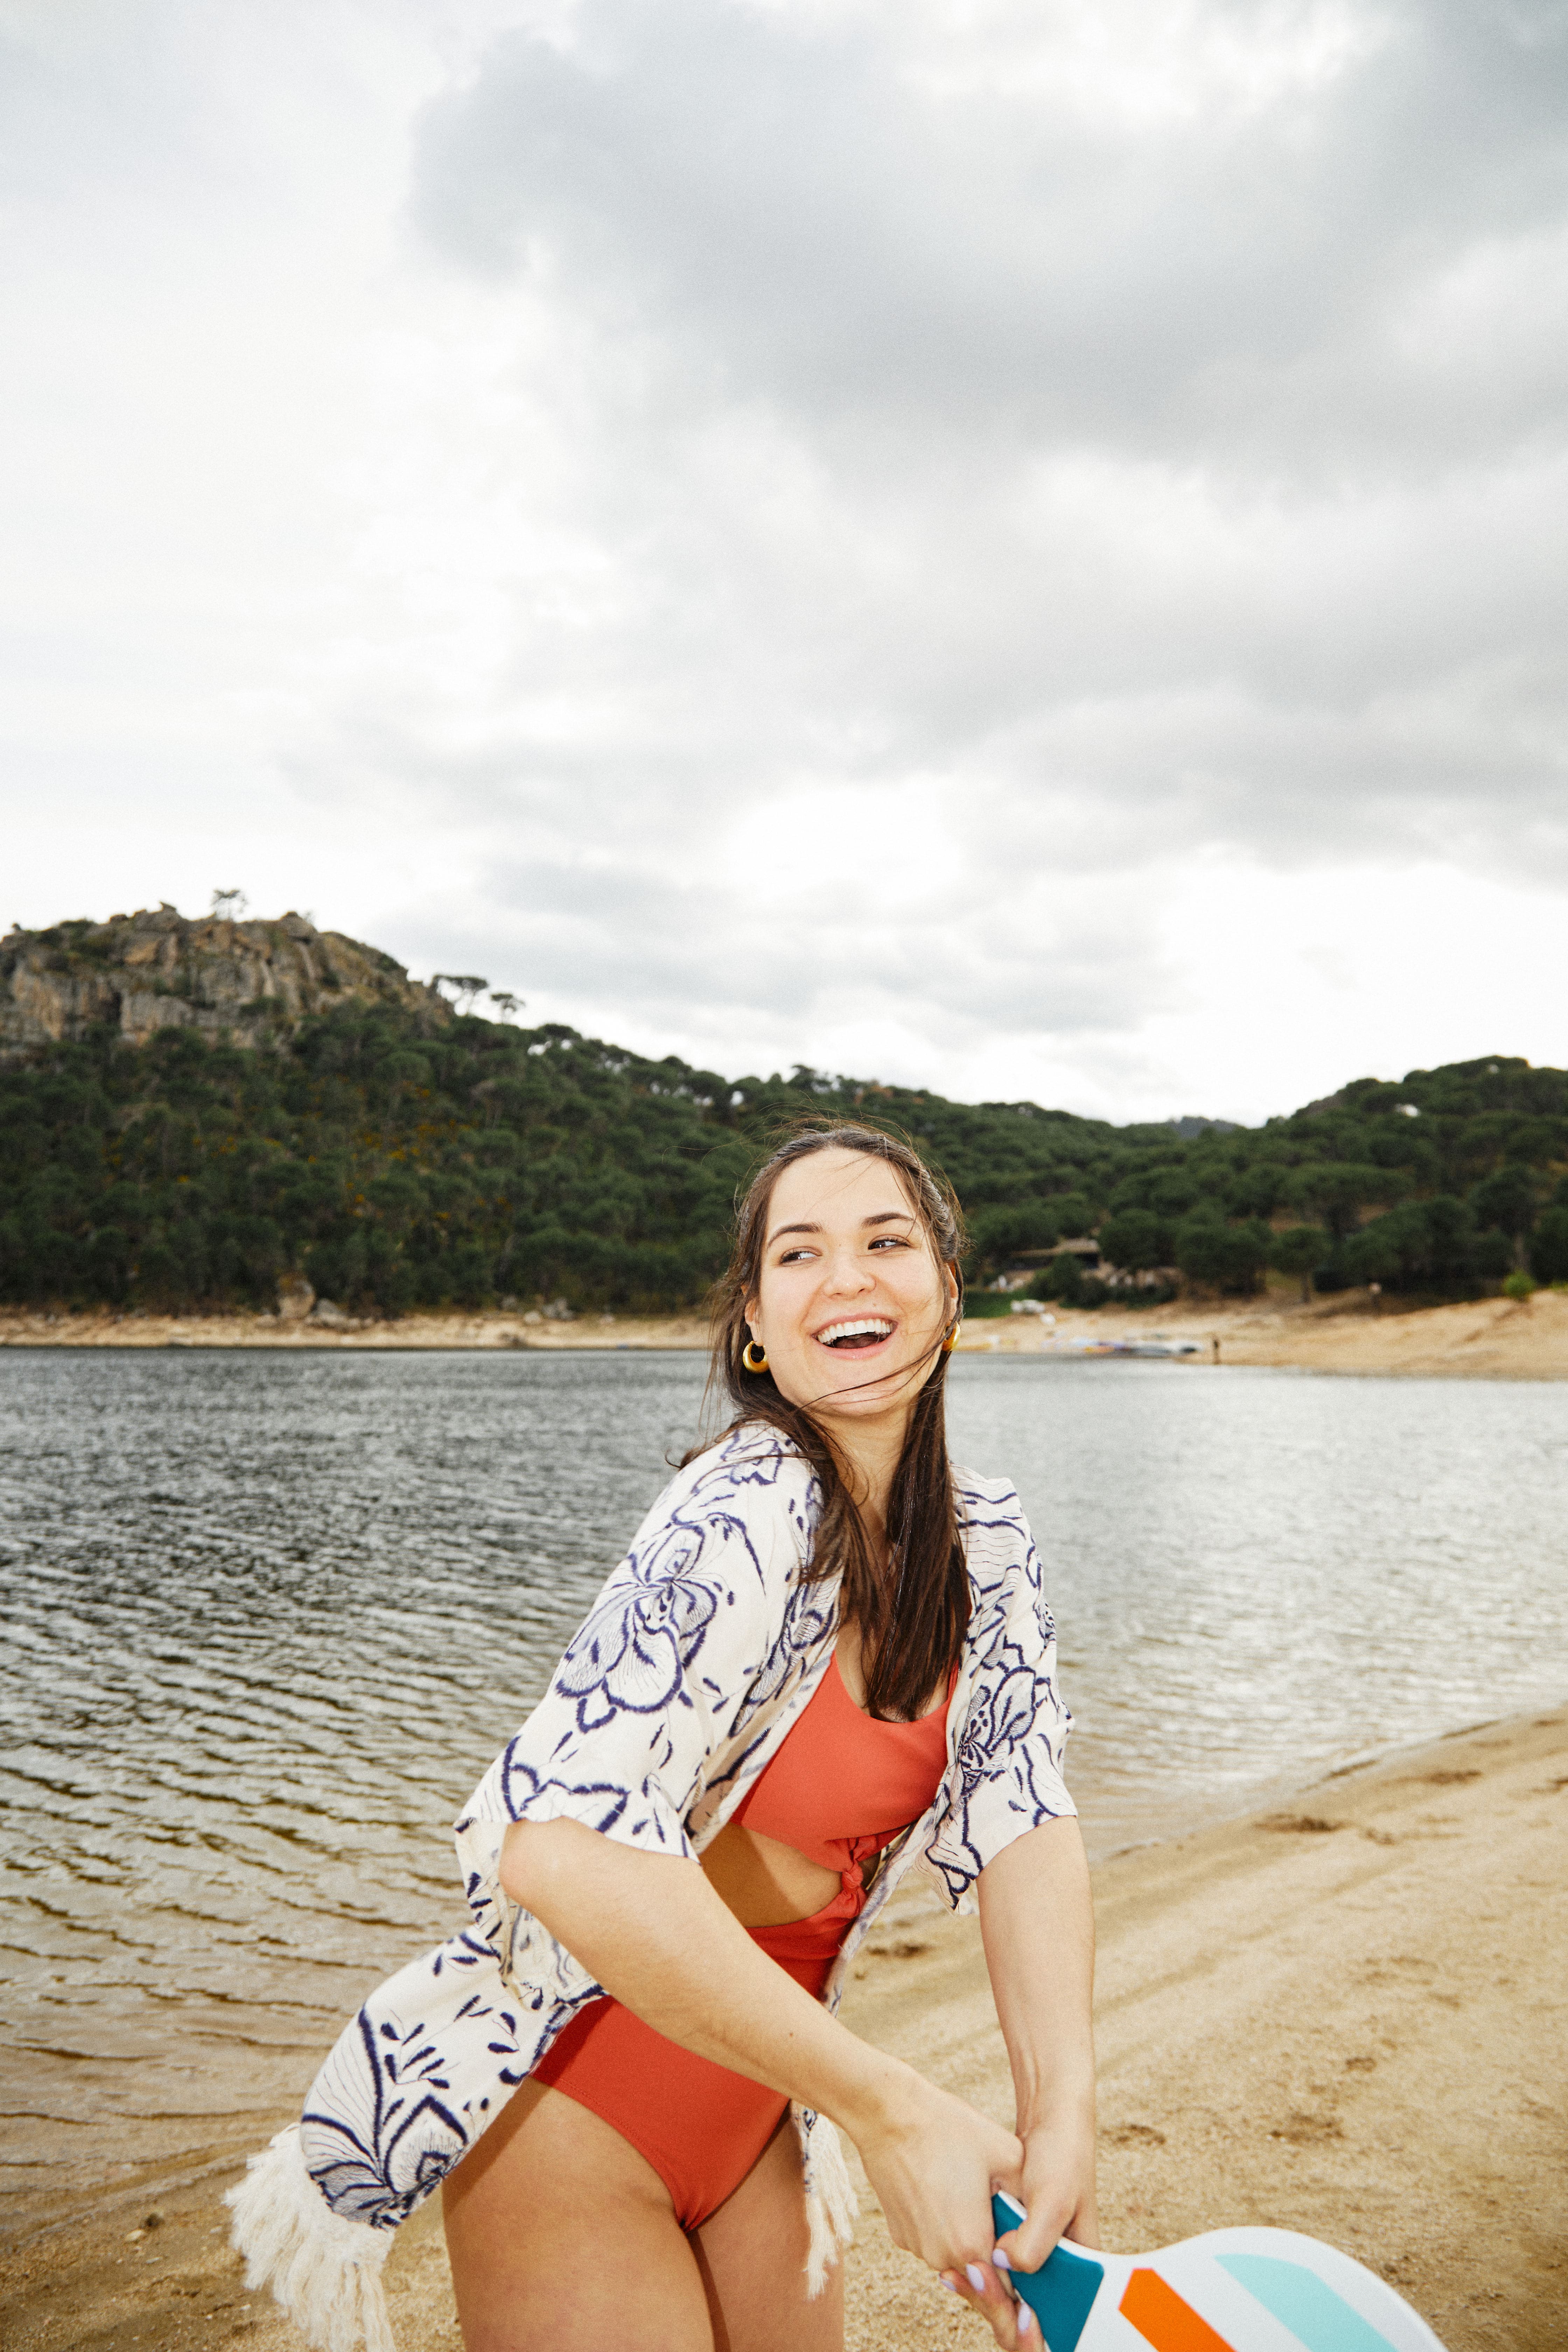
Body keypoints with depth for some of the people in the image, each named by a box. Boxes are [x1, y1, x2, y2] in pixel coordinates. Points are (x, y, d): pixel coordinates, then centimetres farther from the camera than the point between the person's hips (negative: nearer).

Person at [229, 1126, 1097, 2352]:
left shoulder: (987, 1541, -4)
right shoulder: (748, 1516, -30)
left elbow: (1023, 1815, -10)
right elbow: (564, 1845, -42)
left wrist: (1063, 2107, -25)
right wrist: (892, 2111, -37)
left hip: (755, 2105, 7)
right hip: (568, 2116, -7)